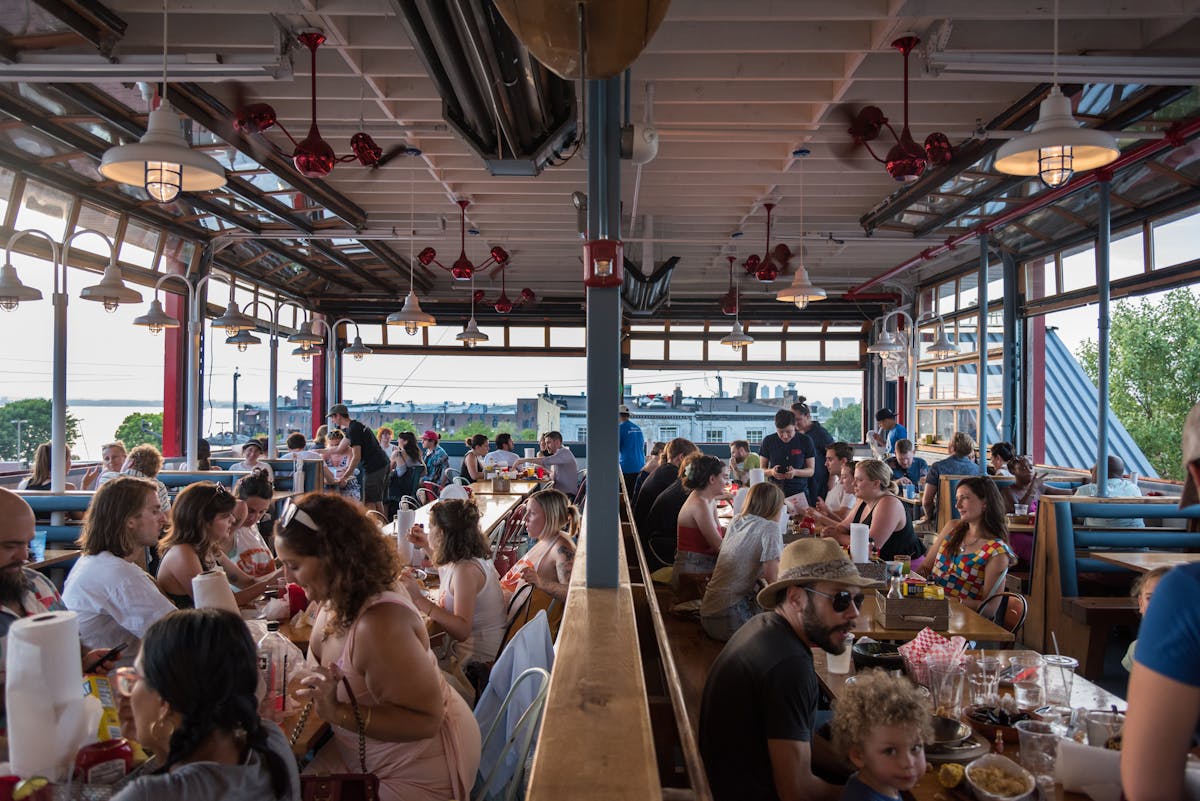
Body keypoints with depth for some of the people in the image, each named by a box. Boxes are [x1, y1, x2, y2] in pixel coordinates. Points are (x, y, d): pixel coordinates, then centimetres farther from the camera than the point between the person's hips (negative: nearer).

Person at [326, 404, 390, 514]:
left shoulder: (353, 429, -15)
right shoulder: (356, 426, 16)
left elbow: (356, 457, -19)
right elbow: (338, 448, 24)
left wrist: (344, 477, -14)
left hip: (374, 467, -10)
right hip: (381, 464, 10)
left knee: (369, 503, -8)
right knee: (377, 501, 15)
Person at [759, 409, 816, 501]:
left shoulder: (805, 441, -2)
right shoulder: (768, 441, 1)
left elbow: (811, 471, 2)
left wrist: (795, 472, -18)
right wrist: (771, 472, -15)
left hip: (799, 492, -1)